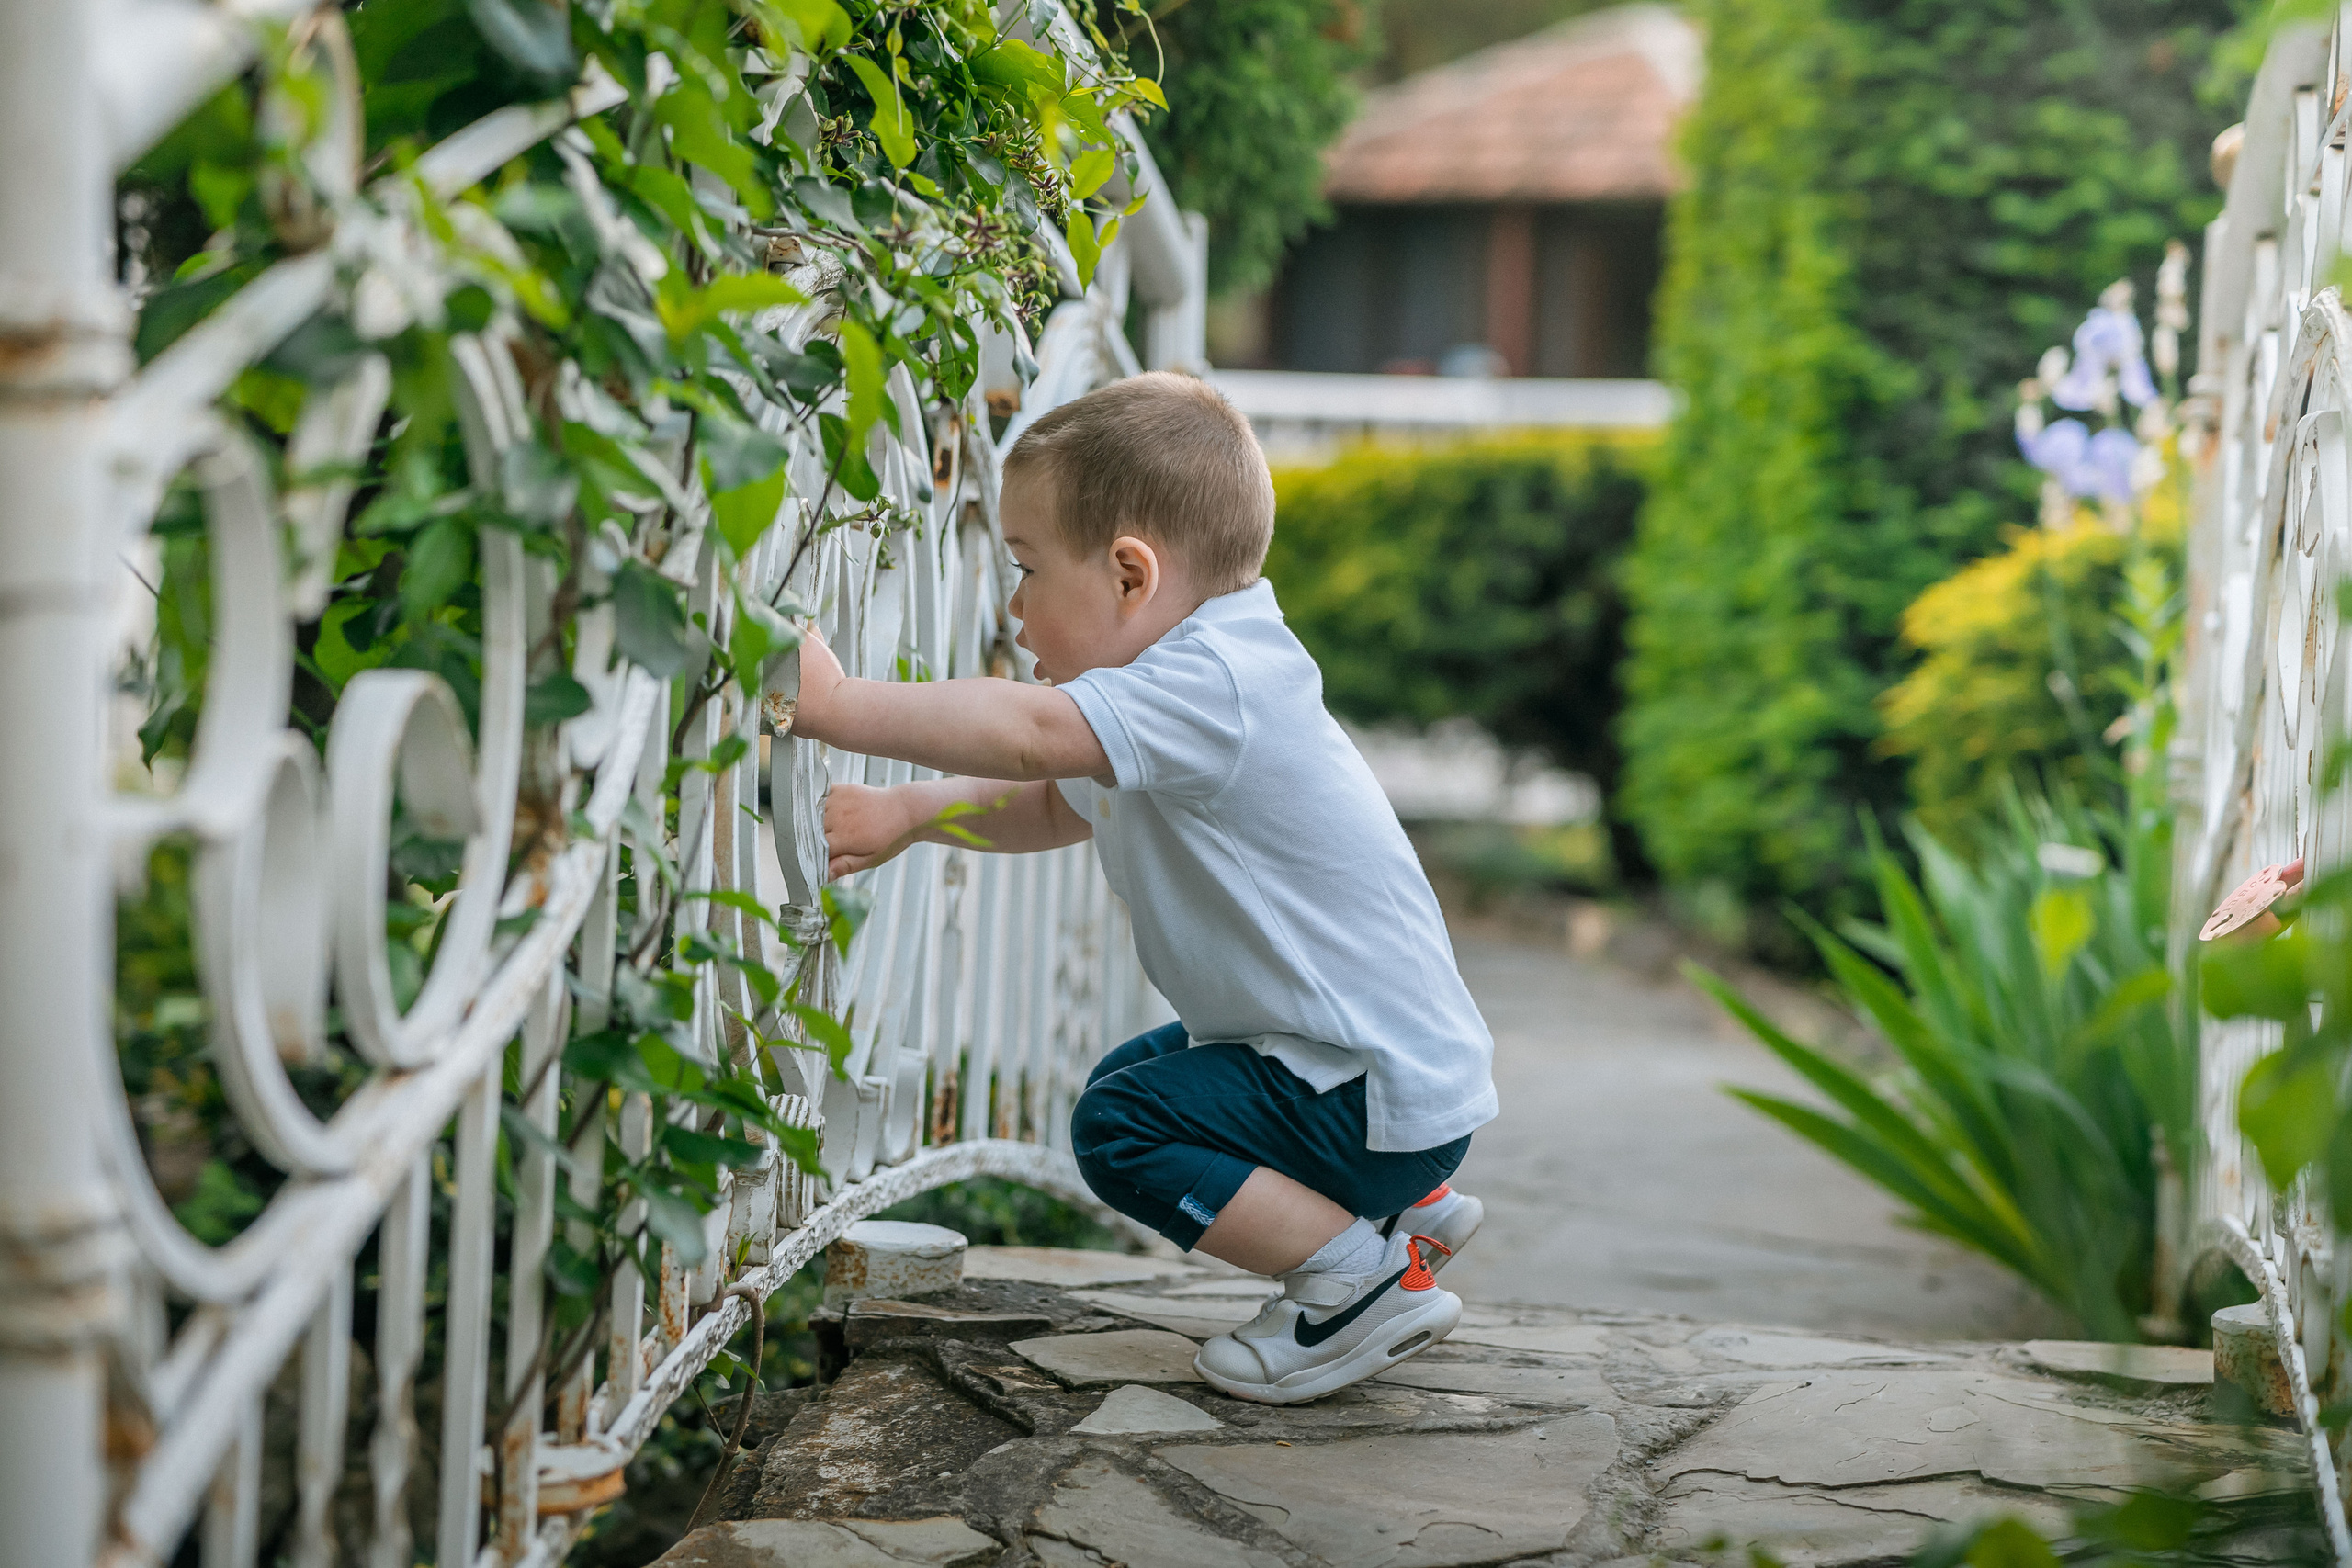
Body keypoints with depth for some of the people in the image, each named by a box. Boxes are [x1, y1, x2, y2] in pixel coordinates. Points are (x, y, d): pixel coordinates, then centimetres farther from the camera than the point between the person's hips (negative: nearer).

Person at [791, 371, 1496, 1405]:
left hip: (1384, 1088, -11)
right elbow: (1051, 806, 14)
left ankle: (1365, 1279, -4)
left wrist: (837, 705, -35)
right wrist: (906, 814, -1)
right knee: (1130, 1076, 25)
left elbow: (1033, 734, -40)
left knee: (1121, 1129, -14)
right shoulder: (1204, 681, 9)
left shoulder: (1212, 686, -26)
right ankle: (1401, 1207, 25)